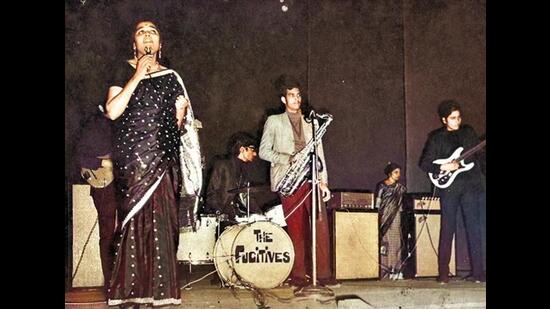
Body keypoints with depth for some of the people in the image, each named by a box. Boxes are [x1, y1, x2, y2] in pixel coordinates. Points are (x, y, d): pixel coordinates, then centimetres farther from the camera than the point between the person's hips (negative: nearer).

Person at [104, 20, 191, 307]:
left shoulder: (170, 76, 15)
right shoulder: (125, 71, 6)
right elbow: (112, 111, -10)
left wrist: (181, 111, 2)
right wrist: (138, 76, -10)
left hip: (163, 154, 3)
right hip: (133, 153, -3)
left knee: (161, 217, -2)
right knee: (137, 216, -7)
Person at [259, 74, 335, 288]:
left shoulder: (311, 122, 19)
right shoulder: (274, 121, 10)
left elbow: (319, 152, 15)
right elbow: (264, 151, 4)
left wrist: (323, 181, 4)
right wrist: (288, 159, -11)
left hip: (311, 178, 3)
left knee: (321, 224, -8)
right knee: (296, 228, -3)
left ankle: (323, 273, -4)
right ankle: (298, 274, 4)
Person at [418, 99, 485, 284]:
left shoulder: (468, 132, 13)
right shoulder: (436, 138, 6)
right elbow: (424, 163, 3)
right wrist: (443, 167, -12)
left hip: (470, 185, 2)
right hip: (448, 186, -2)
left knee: (473, 228, -2)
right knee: (447, 229, -3)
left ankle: (478, 272, -1)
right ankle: (443, 273, 1)